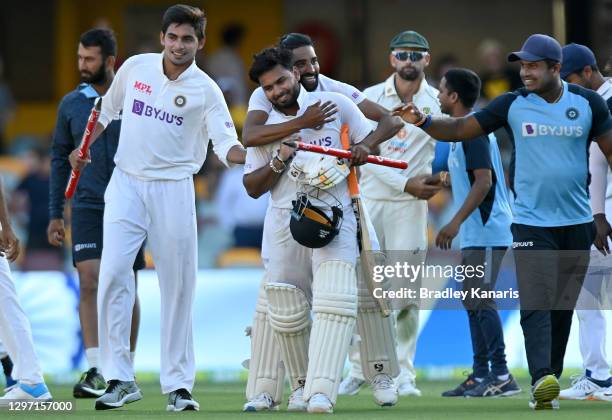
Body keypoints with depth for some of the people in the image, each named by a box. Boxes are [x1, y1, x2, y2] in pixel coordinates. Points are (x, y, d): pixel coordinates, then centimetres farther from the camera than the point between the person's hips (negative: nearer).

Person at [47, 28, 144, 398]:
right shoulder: (71, 105, 5)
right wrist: (55, 214, 8)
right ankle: (96, 372, -20)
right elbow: (60, 159, 11)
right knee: (90, 283, -15)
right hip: (88, 208, 1)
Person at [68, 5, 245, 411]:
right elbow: (107, 111, 19)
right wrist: (83, 149, 11)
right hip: (126, 183, 1)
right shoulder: (135, 68, 2)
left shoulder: (205, 90, -5)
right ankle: (120, 380, -8)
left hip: (173, 190, -1)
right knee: (113, 273, -12)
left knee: (178, 286, -1)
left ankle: (178, 384, 8)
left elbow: (227, 147, -12)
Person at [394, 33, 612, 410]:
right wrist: (423, 122, -23)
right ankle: (543, 380, -29)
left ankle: (550, 384, 16)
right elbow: (459, 130, -5)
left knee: (563, 308, 8)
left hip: (576, 223, 2)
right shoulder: (513, 104, -3)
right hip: (531, 222, -2)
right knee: (536, 304, -15)